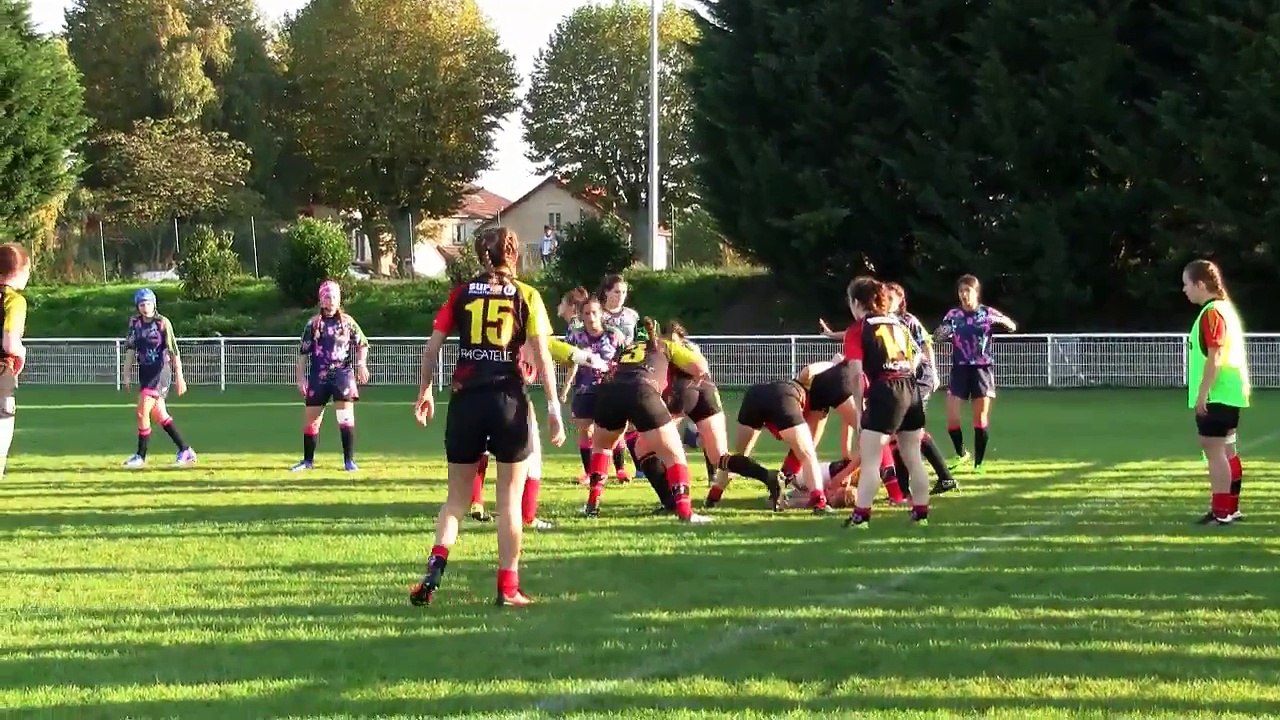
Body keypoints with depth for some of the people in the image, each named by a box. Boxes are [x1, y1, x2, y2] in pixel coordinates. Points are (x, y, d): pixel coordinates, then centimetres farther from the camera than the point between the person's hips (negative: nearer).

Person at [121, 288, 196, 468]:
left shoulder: (163, 323, -11)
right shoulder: (135, 323, 5)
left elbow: (174, 351, -11)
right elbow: (131, 348, 9)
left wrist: (179, 377, -13)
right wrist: (127, 373, 3)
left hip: (160, 371, -6)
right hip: (145, 372, 6)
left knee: (142, 411, -13)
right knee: (159, 415, 9)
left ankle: (141, 456, -3)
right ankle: (185, 450, 19)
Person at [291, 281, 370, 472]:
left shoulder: (347, 322, 4)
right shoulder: (313, 324, 4)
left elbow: (362, 345, 13)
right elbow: (303, 353, 6)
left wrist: (362, 364, -3)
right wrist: (300, 378, 1)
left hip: (343, 374, -1)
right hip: (318, 376, 1)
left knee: (346, 416, -11)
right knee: (310, 418, 5)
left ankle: (349, 460, -6)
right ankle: (308, 460, 19)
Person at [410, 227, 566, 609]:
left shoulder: (461, 294, 6)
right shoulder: (526, 296, 1)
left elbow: (432, 347, 3)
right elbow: (542, 355, -5)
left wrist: (425, 392, 14)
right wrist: (554, 408, -3)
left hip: (466, 400, 2)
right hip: (509, 401, -2)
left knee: (457, 495, 13)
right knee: (510, 498, 8)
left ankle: (435, 567, -8)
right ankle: (508, 588, 7)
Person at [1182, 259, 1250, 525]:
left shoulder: (1212, 313, -15)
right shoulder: (1225, 308, 16)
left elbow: (1215, 356, -22)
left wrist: (1202, 393, -22)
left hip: (1215, 394, -11)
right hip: (1230, 393, 11)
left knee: (1214, 450, -8)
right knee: (1226, 450, 16)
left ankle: (1221, 512, -9)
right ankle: (1231, 508, 22)